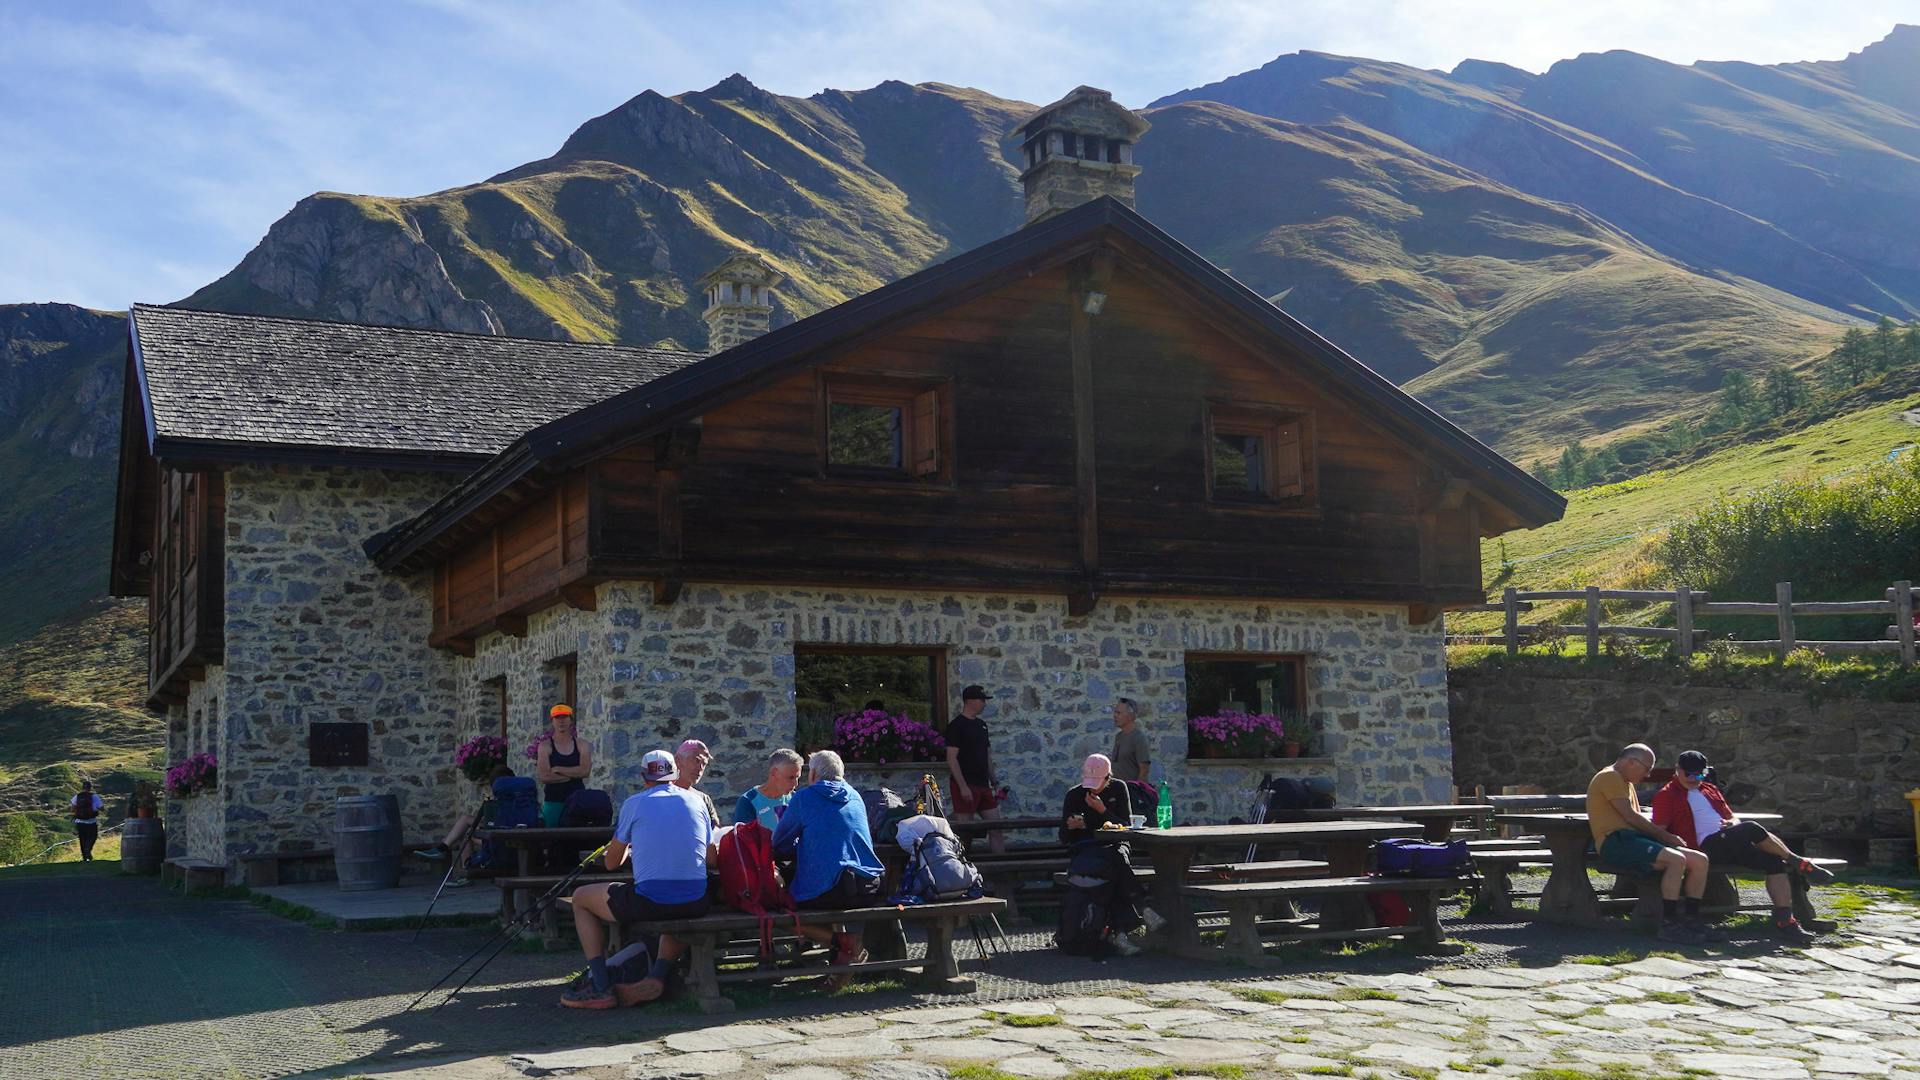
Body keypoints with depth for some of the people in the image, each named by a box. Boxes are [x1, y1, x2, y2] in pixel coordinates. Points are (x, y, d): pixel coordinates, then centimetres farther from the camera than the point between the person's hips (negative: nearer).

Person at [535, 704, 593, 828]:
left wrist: (557, 769, -8)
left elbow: (585, 771, -7)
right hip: (553, 800, -1)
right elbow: (543, 777, -10)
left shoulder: (582, 745, 7)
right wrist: (573, 774, -7)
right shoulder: (545, 746, 2)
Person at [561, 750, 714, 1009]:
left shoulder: (634, 804, 4)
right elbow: (711, 859, 18)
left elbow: (612, 863, 13)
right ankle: (658, 975, 16)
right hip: (695, 904, 4)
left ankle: (600, 987, 11)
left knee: (580, 897, 20)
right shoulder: (695, 802, 12)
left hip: (649, 901, -4)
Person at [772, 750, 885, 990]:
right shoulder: (855, 796, 18)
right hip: (870, 889, 6)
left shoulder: (805, 797, 3)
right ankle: (853, 941, 7)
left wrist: (801, 845, 32)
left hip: (827, 889, -6)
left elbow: (779, 843, 11)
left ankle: (842, 943, -8)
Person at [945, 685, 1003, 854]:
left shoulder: (981, 725, 15)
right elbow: (951, 759, -15)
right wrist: (963, 787, -19)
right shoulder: (956, 726, -9)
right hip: (966, 786, -8)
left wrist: (994, 783, 15)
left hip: (983, 785, 8)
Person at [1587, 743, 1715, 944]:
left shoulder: (1626, 783, 29)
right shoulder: (1610, 777, -4)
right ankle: (1668, 925, -26)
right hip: (1615, 841, -10)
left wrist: (1666, 835, 7)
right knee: (1676, 859, -30)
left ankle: (1691, 920, 1)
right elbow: (1630, 816, -11)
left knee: (1700, 860, -2)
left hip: (1634, 838, 10)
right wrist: (1665, 835, -3)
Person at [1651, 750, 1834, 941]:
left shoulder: (1710, 789, 30)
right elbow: (1659, 831, -1)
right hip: (1707, 846, -7)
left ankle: (1784, 920, -19)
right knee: (1752, 828, -30)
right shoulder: (1666, 795, 8)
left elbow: (1732, 816, 31)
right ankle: (1798, 863, -12)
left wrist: (1733, 822, 7)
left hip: (1731, 843, 7)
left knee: (1774, 861, -18)